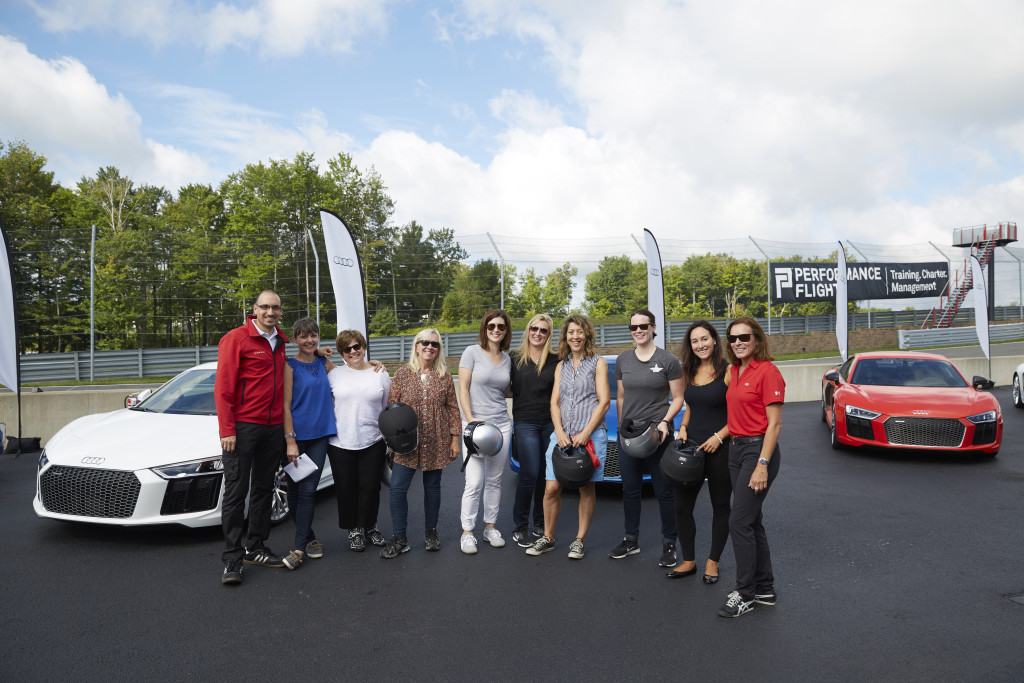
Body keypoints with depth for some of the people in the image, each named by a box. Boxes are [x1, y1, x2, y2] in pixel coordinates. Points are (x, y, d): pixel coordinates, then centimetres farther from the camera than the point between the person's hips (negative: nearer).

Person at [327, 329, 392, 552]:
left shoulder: (381, 375, 4)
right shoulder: (334, 375, 3)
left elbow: (389, 409, 8)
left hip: (373, 442, 0)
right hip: (341, 443, 0)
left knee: (371, 487, 7)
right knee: (346, 489, 6)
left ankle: (370, 526, 28)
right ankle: (354, 530, 25)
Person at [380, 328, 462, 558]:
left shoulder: (445, 376, 3)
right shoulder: (402, 373, 1)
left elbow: (452, 409, 5)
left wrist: (455, 438, 2)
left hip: (436, 444, 1)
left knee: (432, 487, 11)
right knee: (397, 488, -7)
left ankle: (431, 532, 28)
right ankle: (399, 539, 5)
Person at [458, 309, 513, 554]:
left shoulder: (507, 359, 12)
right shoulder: (472, 352, -4)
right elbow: (463, 388, -8)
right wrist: (470, 418, -14)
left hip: (502, 424, 5)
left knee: (494, 480, 12)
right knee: (475, 483, -6)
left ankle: (490, 527, 24)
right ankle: (467, 532, 8)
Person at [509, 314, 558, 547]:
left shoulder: (555, 361, 6)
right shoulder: (515, 358, 2)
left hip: (550, 423, 2)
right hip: (525, 423, -2)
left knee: (545, 475, 6)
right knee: (530, 474, -9)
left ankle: (540, 524, 21)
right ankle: (520, 528, 5)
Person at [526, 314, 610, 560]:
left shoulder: (598, 363, 4)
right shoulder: (561, 366, 16)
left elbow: (604, 402, -4)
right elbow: (554, 403, 11)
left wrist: (586, 433, -12)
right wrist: (560, 432, -5)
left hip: (591, 434, -3)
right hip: (562, 434, 3)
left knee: (586, 488, 4)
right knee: (551, 488, -1)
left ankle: (580, 540, 17)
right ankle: (548, 538, 14)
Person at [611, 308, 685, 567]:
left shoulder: (668, 360, -4)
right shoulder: (623, 360, 8)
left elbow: (678, 398, -2)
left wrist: (665, 421, -16)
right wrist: (621, 425, 12)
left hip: (658, 435, -4)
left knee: (663, 491, 3)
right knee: (630, 490, 11)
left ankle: (669, 545, 16)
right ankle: (631, 540, 26)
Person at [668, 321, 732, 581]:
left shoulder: (728, 372, -9)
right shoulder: (689, 373, 9)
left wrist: (719, 436, -17)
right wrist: (683, 428, 3)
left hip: (719, 448, -5)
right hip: (691, 445, 5)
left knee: (720, 506, 11)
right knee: (681, 505, 5)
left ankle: (713, 562, 26)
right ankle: (688, 561, 21)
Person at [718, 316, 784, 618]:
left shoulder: (767, 372, -12)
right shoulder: (733, 371, 11)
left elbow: (774, 424, -15)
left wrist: (762, 465, -19)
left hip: (758, 449, -8)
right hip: (736, 448, 8)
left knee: (739, 522, -7)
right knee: (752, 522, 14)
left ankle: (745, 594, 6)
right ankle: (765, 588, 26)